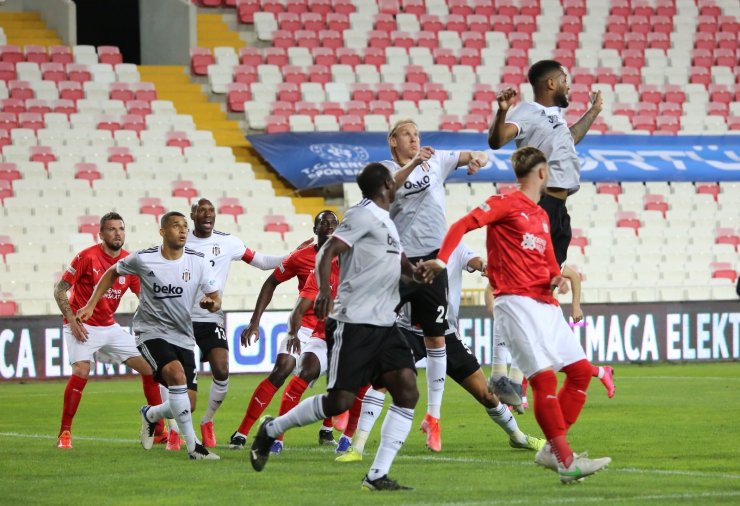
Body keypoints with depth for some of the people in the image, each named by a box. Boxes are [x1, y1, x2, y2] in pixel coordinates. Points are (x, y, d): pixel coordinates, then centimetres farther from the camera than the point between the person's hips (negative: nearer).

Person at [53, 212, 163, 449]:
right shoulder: (87, 257, -14)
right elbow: (60, 289, -9)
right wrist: (72, 319, -18)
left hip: (109, 327, 6)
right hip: (82, 327, -6)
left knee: (149, 367, 1)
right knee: (81, 371, -26)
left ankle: (159, 430, 11)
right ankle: (64, 433, -14)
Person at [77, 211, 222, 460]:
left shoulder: (198, 262, -2)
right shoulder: (143, 259, -8)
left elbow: (216, 300, 3)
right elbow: (112, 273, 10)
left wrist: (211, 304, -21)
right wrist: (91, 305, 7)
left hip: (183, 337, 4)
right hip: (151, 333, -4)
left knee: (188, 405, -1)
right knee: (176, 373, -32)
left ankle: (150, 415, 36)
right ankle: (192, 446, -25)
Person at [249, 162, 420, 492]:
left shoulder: (385, 221, 19)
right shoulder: (364, 215, -8)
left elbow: (403, 267, 31)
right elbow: (328, 252, -18)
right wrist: (324, 290, -35)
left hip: (384, 325, 8)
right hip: (353, 324, -8)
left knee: (407, 391, -7)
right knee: (340, 401, -9)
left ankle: (377, 476, -8)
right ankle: (271, 430, 14)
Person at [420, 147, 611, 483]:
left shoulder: (542, 216, 22)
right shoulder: (505, 204, -1)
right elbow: (463, 225, -10)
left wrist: (558, 278, 4)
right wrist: (441, 260, -24)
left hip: (545, 302, 9)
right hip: (515, 301, -9)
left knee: (581, 370, 5)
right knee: (543, 375, -16)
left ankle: (553, 449, 10)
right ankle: (565, 461, -16)